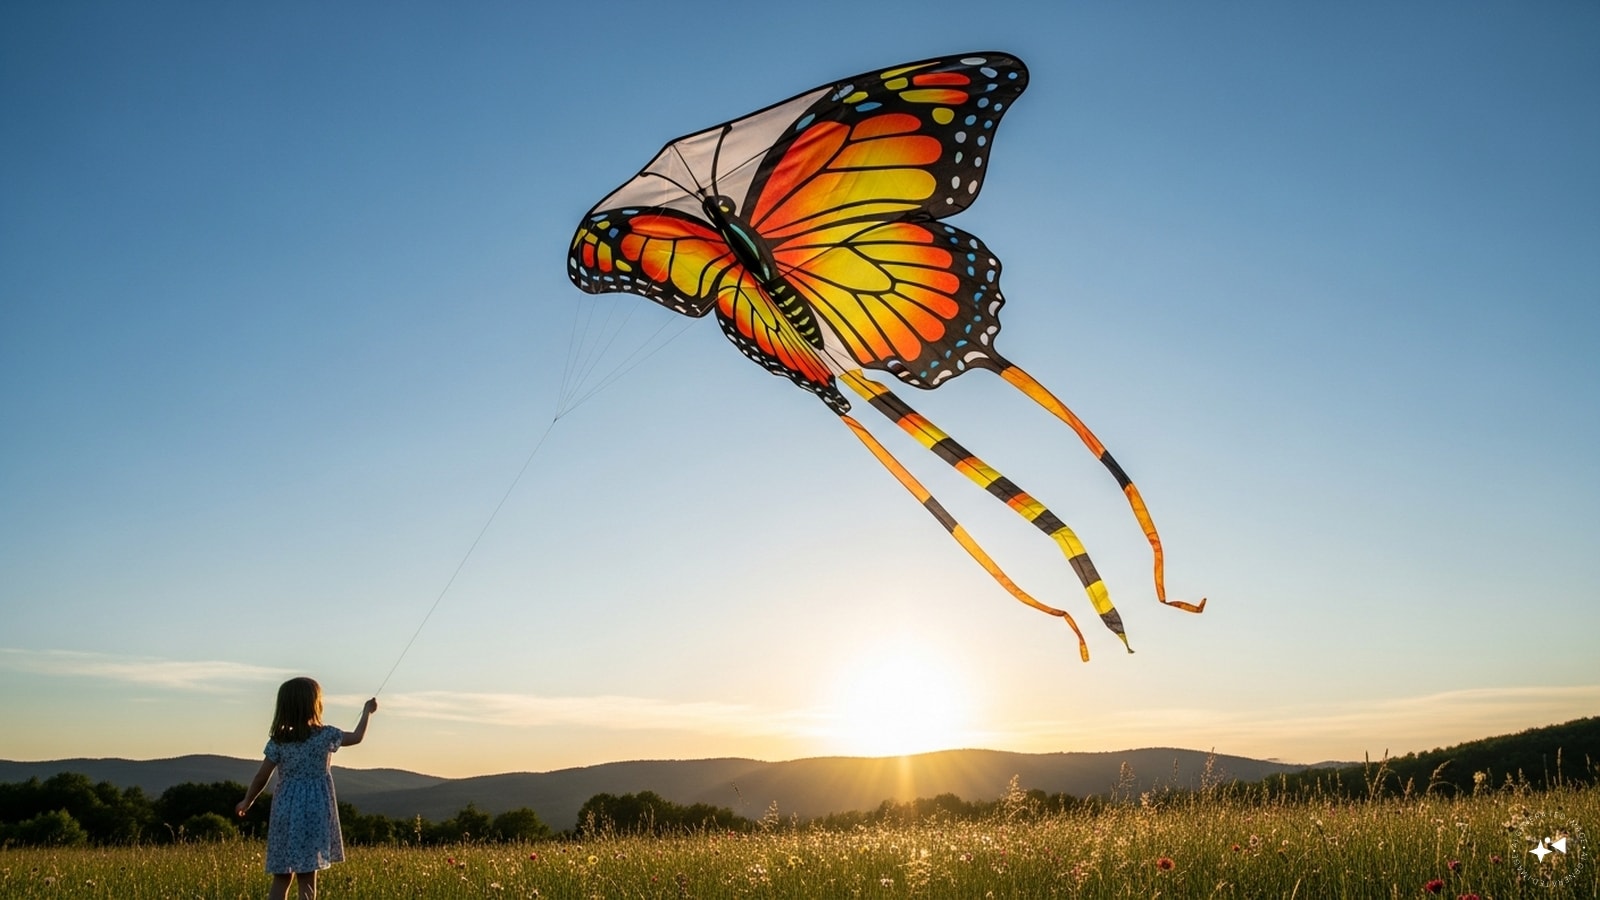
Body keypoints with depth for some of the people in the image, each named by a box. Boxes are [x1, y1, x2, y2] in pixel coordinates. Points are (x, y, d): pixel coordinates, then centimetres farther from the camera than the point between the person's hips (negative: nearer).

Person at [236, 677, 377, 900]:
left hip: (286, 814, 2)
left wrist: (246, 802, 19)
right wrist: (367, 712, 29)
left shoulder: (278, 741, -2)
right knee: (307, 881, 3)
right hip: (314, 815, -2)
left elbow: (261, 777, 1)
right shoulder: (326, 735, -5)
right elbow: (357, 737, 13)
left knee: (280, 880, 9)